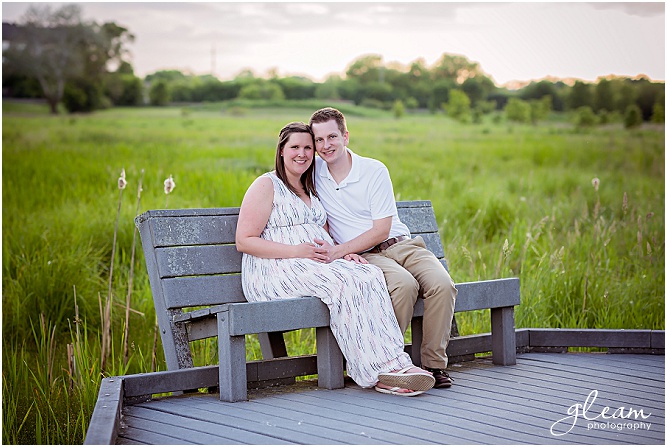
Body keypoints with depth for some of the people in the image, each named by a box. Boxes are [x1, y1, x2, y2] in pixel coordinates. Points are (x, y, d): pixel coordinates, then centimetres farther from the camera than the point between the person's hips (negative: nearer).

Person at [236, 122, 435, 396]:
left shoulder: (311, 190, 26)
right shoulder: (267, 185, 2)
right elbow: (244, 241, -7)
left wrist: (345, 252, 3)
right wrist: (296, 251, -18)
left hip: (319, 266, 7)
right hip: (275, 271, -7)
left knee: (369, 275, -22)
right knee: (342, 283, -32)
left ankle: (392, 362, -34)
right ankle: (377, 371, -31)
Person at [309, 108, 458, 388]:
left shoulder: (374, 170, -3)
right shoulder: (314, 171, 4)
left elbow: (381, 229, -5)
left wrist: (340, 250, -17)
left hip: (401, 244, 1)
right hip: (364, 257, -1)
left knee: (442, 284, -28)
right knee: (404, 284, -35)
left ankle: (434, 364, -16)